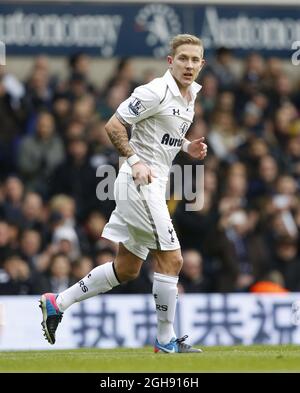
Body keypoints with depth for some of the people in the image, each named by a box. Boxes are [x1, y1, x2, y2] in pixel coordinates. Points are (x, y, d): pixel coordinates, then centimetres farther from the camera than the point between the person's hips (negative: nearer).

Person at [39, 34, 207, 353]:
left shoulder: (190, 94, 13)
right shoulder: (156, 92, -16)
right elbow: (113, 125, -15)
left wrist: (187, 147, 9)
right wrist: (135, 161, -21)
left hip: (152, 184, 10)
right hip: (139, 182, -10)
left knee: (126, 269, 14)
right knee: (170, 259, -10)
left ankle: (57, 303, 21)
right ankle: (166, 339, -1)